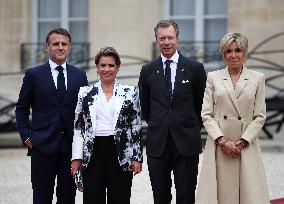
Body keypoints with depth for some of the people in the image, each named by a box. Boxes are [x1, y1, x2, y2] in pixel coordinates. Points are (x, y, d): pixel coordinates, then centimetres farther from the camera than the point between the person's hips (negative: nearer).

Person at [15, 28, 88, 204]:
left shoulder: (80, 76, 9)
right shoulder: (34, 75, 2)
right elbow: (21, 109, 7)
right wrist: (26, 137, -3)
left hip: (71, 146, 2)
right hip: (43, 145, -2)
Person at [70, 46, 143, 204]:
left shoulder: (130, 92, 5)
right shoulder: (85, 93, 8)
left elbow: (136, 127, 4)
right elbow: (78, 127, 7)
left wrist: (137, 157, -2)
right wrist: (77, 157, 1)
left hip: (121, 153, -1)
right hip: (93, 153, 1)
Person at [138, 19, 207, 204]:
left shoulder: (195, 68, 0)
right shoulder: (148, 70, 6)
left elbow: (202, 104, 7)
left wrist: (192, 127, 9)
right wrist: (157, 125, 13)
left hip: (186, 142, -2)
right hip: (157, 144, 2)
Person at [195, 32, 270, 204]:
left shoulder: (257, 78, 6)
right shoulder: (213, 77, 6)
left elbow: (260, 116, 3)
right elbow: (206, 114, 2)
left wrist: (242, 142, -7)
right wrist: (223, 141, -8)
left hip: (247, 145, 0)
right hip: (219, 144, 0)